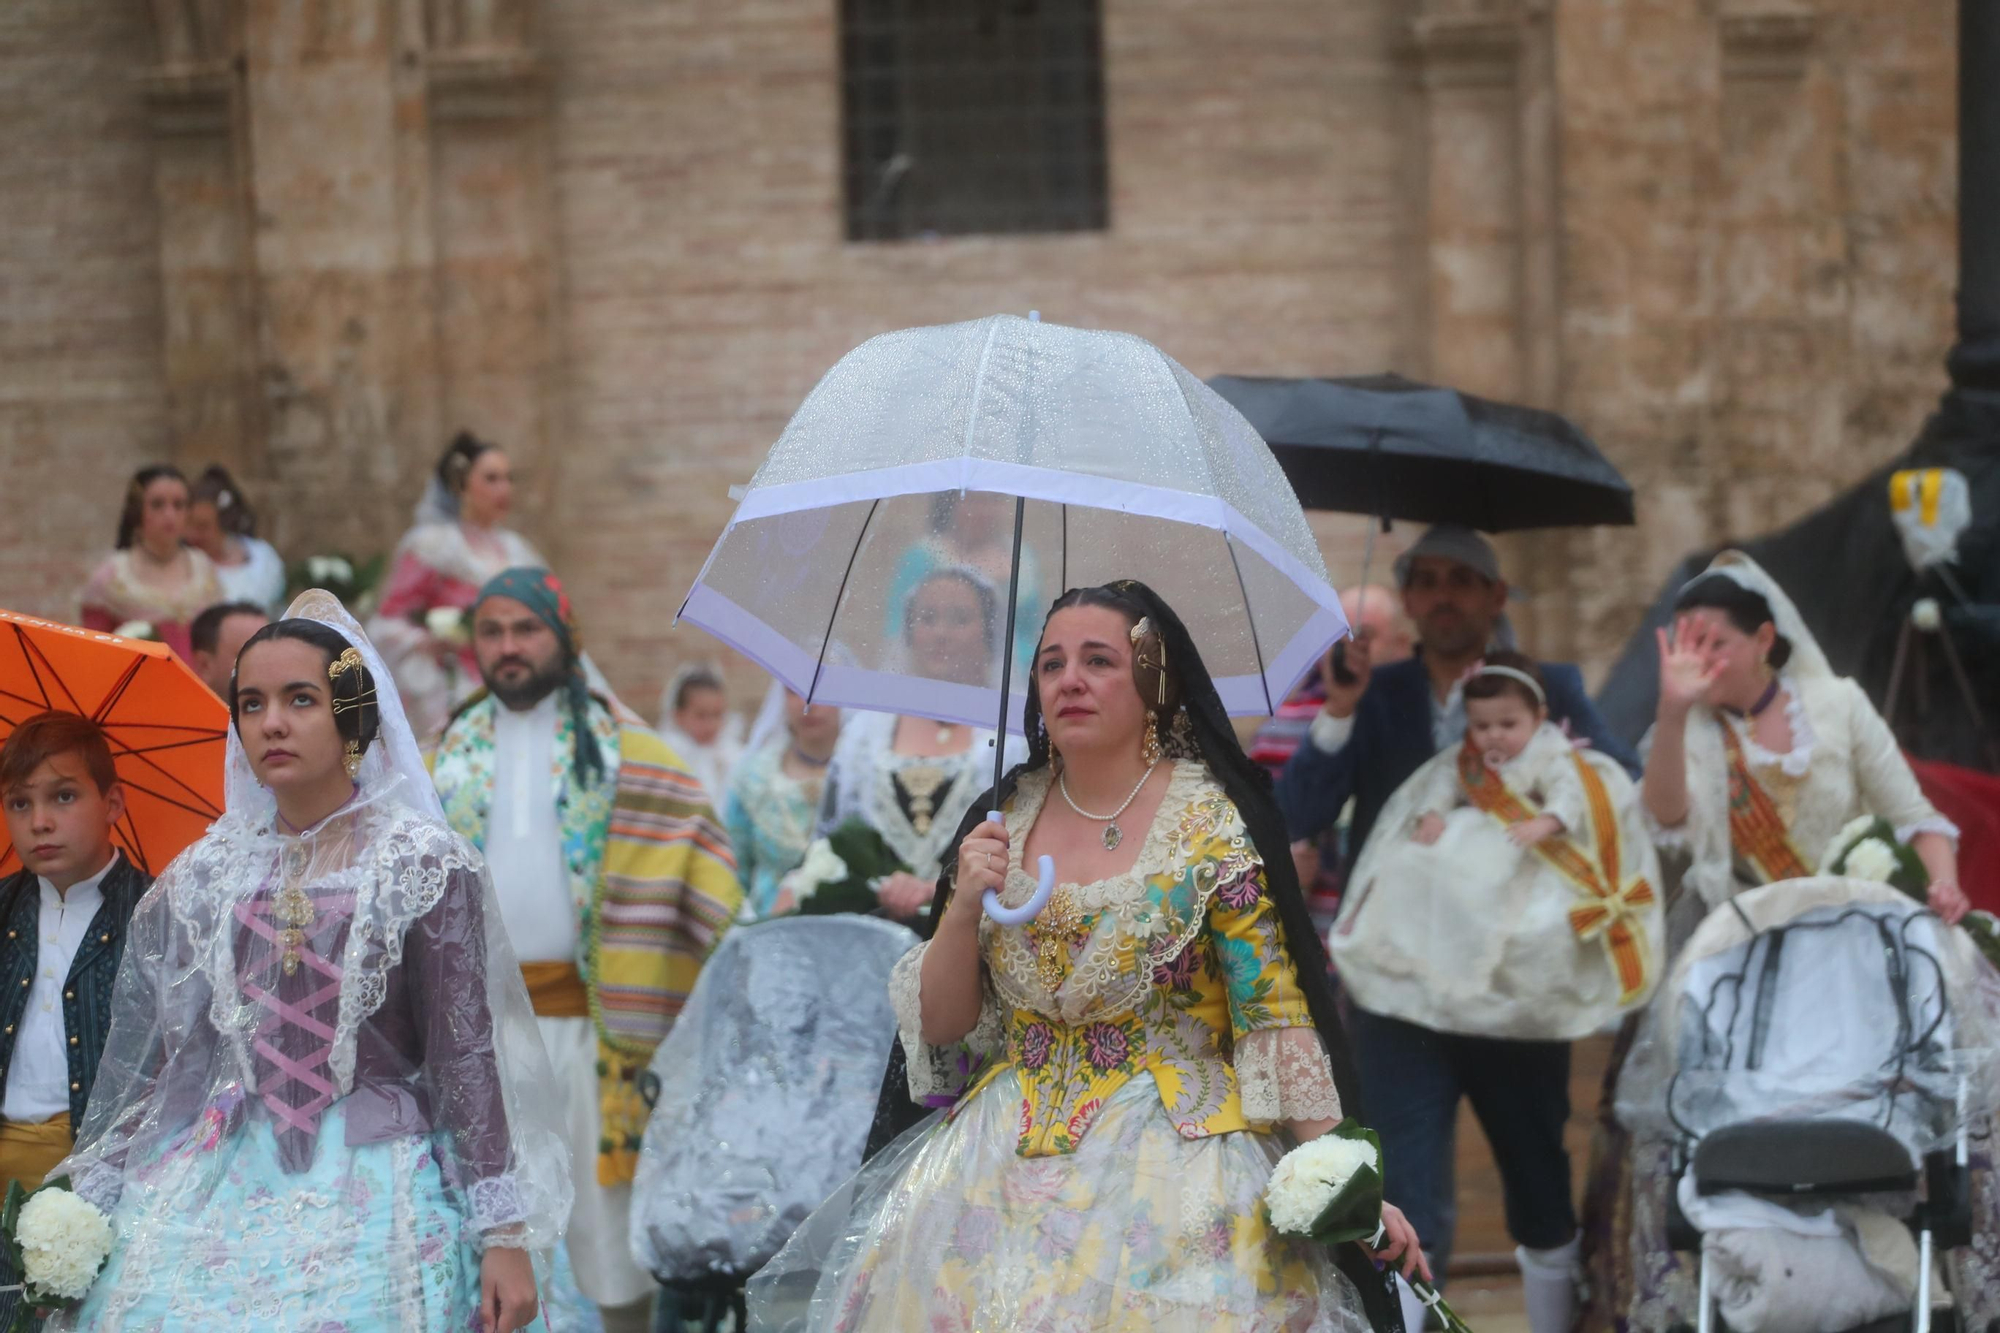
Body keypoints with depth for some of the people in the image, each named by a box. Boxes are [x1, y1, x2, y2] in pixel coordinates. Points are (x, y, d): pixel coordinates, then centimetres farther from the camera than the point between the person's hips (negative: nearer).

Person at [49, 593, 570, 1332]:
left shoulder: (426, 866, -2)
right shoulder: (202, 879, 8)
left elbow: (467, 1058, -6)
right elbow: (151, 1066, 10)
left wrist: (505, 1235, -11)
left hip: (380, 1194, -3)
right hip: (215, 1202, 3)